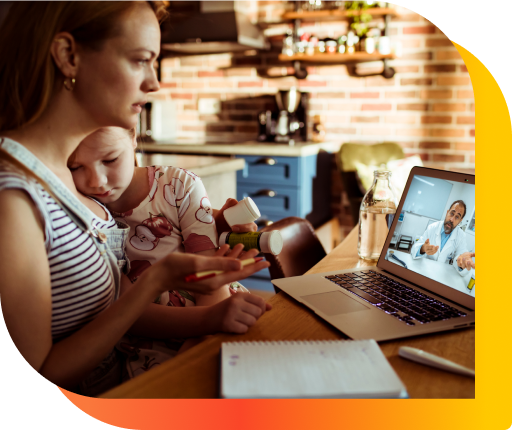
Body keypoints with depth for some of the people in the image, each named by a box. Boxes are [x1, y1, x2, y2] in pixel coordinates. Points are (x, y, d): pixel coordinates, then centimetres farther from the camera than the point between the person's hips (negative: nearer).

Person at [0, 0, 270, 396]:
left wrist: (203, 319, -10)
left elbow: (103, 305, 2)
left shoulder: (63, 170, 1)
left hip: (114, 384, 7)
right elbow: (35, 382, -22)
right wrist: (157, 280, -26)